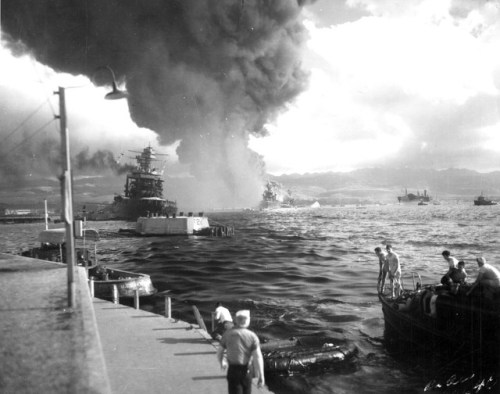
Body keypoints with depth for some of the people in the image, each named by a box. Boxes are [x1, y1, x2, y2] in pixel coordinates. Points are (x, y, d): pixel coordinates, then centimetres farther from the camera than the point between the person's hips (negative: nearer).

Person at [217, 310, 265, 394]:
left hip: (233, 370, 0)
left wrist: (222, 363, 26)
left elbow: (219, 352, 5)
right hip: (246, 371, 0)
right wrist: (261, 376, -13)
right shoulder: (252, 336, -11)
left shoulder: (227, 334, -5)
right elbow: (258, 357, -17)